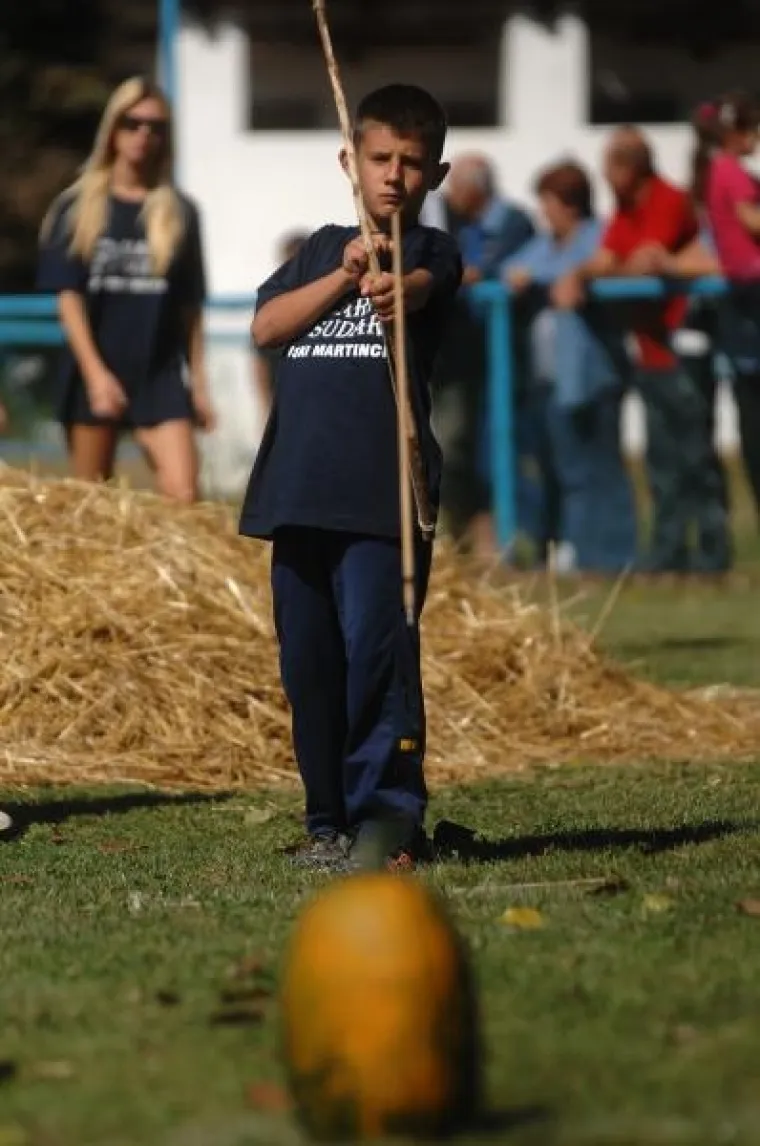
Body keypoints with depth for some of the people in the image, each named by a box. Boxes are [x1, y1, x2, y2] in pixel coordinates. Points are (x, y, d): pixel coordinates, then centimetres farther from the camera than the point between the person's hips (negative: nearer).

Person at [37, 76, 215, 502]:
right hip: (95, 371, 0)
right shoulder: (78, 207, 2)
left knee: (184, 495, -15)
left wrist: (199, 383, 5)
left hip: (161, 373, 0)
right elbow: (68, 296, -2)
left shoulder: (179, 213, 6)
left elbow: (190, 306, 8)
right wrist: (95, 372, -12)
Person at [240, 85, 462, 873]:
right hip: (298, 487, 5)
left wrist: (396, 291, -44)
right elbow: (265, 326, 6)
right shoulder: (324, 247, 19)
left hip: (383, 491, -5)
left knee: (376, 646, -14)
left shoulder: (430, 251, 5)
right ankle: (329, 817, 16)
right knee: (308, 661, 7)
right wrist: (344, 277, -8)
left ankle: (388, 815, -12)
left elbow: (421, 286, -20)